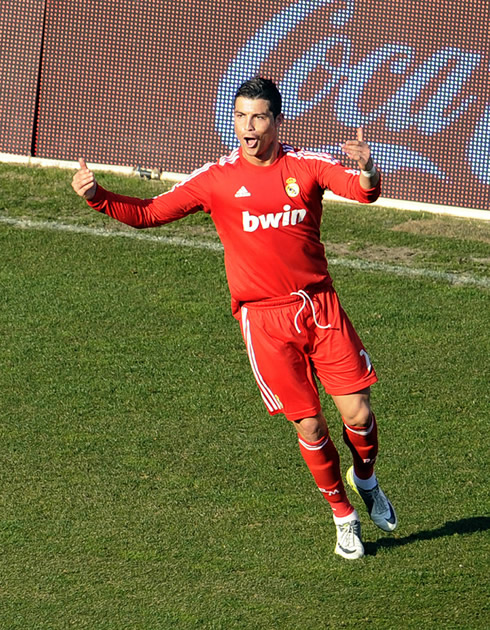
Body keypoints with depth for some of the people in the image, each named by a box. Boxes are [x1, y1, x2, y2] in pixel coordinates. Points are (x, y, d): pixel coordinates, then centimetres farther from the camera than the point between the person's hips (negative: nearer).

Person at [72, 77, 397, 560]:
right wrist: (97, 197, -14)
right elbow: (149, 213, 2)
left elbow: (363, 191, -15)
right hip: (263, 317, -1)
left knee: (358, 415, -2)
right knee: (309, 426, -2)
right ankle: (343, 516, 20)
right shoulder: (217, 179, -1)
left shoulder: (306, 166, 0)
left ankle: (365, 479, 31)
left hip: (319, 307, 1)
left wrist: (367, 172, -38)